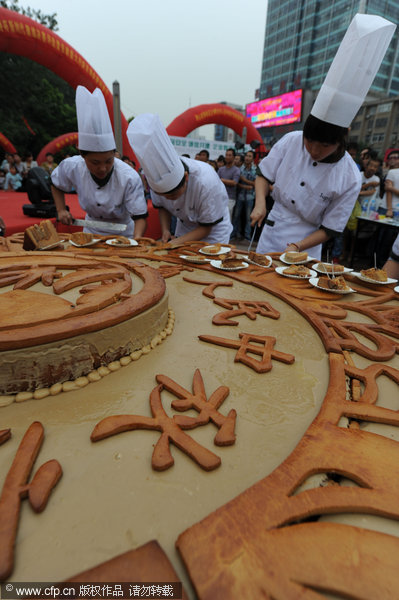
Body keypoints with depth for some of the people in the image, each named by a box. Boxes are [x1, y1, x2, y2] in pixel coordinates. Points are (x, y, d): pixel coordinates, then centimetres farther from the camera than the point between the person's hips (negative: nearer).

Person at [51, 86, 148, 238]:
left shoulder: (130, 178, -26)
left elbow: (140, 216, -24)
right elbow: (56, 184, 7)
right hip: (91, 231, 2)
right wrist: (61, 210, -5)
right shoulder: (71, 167, -15)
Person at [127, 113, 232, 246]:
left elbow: (206, 227, -23)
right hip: (184, 225, 4)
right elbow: (162, 207, -2)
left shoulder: (206, 181, -36)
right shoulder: (157, 177, -24)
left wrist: (178, 242, -32)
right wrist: (165, 230, -19)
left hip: (213, 227, -3)